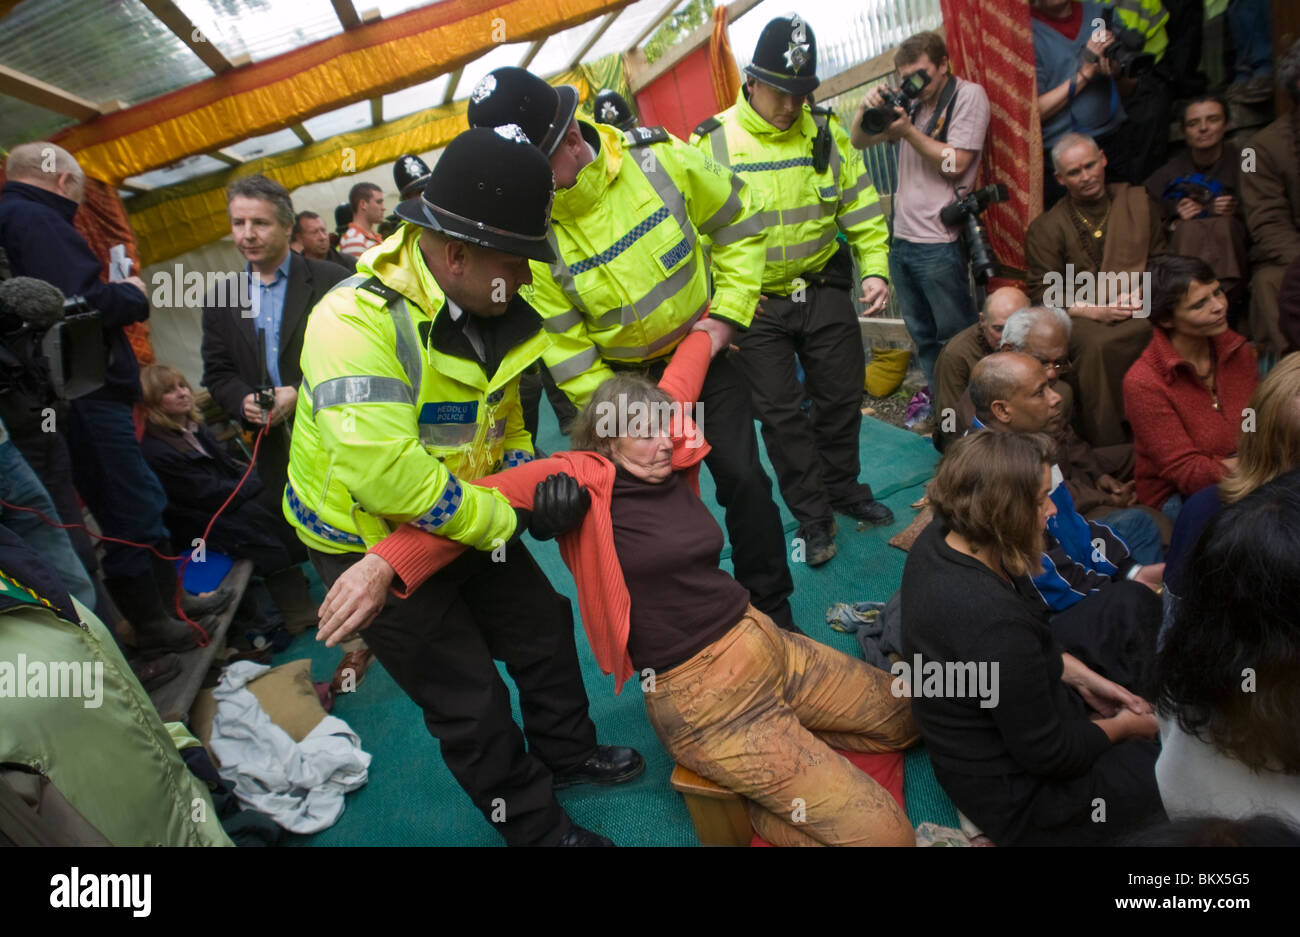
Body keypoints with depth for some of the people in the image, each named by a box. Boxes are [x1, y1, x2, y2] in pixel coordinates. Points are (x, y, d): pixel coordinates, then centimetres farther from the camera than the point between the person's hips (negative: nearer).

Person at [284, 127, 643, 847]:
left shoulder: (487, 305, -5)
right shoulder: (358, 320, -32)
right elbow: (382, 473, -41)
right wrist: (506, 519, -29)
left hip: (459, 521, 8)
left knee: (542, 626, 18)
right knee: (469, 701, 2)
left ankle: (566, 753, 45)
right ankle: (538, 828, 27)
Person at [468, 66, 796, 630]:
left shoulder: (659, 159, -20)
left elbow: (737, 221, -3)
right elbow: (564, 344, -13)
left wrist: (728, 312, -6)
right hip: (627, 377, 0)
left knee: (741, 475, 0)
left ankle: (772, 611, 22)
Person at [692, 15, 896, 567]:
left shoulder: (826, 133, 1)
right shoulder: (712, 142, -9)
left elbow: (861, 207, 7)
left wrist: (875, 268, -4)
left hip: (824, 291, 3)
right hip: (755, 304, -3)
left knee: (842, 396, 13)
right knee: (781, 414, 3)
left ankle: (845, 490, 36)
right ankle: (813, 517, 20)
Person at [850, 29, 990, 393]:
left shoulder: (968, 96, -4)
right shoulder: (912, 102, 13)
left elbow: (954, 164, -13)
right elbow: (858, 142, 12)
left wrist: (908, 131, -15)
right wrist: (866, 110, -7)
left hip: (939, 243, -7)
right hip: (902, 240, 7)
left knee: (957, 335, -1)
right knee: (922, 335, 15)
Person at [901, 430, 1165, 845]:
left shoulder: (939, 537, -12)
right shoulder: (996, 622, -39)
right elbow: (1048, 753, -23)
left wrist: (1082, 678, 3)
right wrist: (1126, 727, -6)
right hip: (1017, 798, -8)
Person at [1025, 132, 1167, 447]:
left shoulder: (1138, 201, 17)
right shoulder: (1046, 228, 8)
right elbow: (1043, 294, 0)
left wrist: (1141, 294, -7)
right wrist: (1097, 310, -14)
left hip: (1139, 310, 1)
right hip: (1081, 315, -1)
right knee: (1095, 343, -37)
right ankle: (1108, 451, -28)